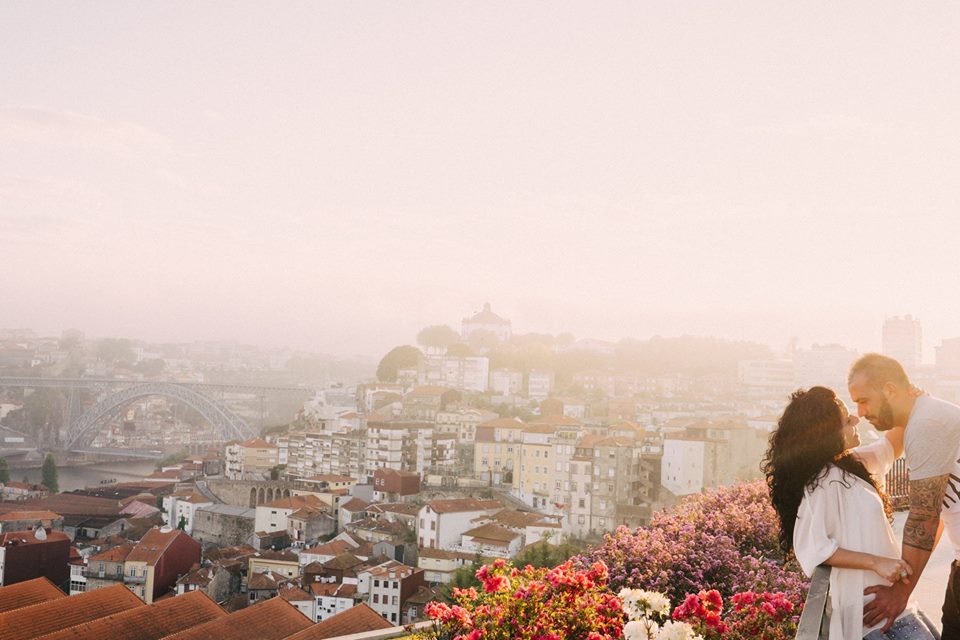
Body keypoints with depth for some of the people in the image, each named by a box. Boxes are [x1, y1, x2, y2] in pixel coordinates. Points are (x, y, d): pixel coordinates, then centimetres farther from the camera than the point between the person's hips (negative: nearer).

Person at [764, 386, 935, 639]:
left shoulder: (852, 464, 9)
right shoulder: (825, 482, -19)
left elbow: (892, 445, 26)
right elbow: (812, 547, -24)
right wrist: (876, 562, -25)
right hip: (869, 607, -9)